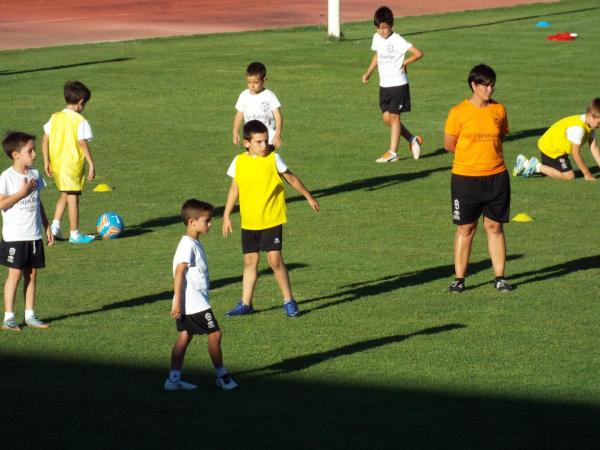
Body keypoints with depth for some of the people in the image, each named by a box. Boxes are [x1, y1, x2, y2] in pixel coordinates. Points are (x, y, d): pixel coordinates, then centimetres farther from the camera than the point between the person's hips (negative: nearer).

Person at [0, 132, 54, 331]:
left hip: (34, 236, 6)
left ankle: (30, 315, 13)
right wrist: (22, 192, -19)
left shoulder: (34, 175, 10)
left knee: (32, 274, 8)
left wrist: (47, 227, 17)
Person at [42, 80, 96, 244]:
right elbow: (83, 144, -17)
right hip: (73, 164, -6)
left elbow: (45, 140, 5)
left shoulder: (55, 118, 4)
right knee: (73, 198, 2)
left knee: (64, 194, 22)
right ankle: (75, 234, 8)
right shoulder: (80, 121, -12)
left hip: (56, 164, 6)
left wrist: (46, 162, 12)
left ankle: (55, 225, 9)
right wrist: (91, 164, -13)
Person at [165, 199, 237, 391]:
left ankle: (174, 378, 11)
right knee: (214, 333, -2)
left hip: (188, 305, 10)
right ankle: (221, 375, 8)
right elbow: (179, 273, -21)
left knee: (184, 336, 9)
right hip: (193, 302, -10)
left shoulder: (194, 244, 14)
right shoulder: (188, 245, -17)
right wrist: (177, 302, -23)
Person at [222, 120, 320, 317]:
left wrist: (309, 197, 17)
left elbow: (291, 179, 8)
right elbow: (234, 189, 12)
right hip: (249, 223, 3)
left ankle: (288, 301, 3)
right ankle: (245, 304, 18)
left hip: (271, 220, -3)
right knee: (250, 261, 9)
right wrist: (226, 215, 13)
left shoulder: (273, 159, -6)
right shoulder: (239, 162, 1)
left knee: (275, 260, -9)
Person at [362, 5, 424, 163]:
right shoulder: (377, 38, 5)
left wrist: (404, 63, -13)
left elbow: (418, 53, -23)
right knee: (387, 118, 7)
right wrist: (368, 73, 17)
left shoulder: (397, 41, -17)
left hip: (398, 84, -7)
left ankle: (392, 152, 2)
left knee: (394, 116, -4)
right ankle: (413, 140, 23)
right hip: (384, 85, 7)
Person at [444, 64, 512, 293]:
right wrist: (473, 154, 4)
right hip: (466, 178, -3)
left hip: (496, 177, 3)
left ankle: (500, 277, 12)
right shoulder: (459, 112, -7)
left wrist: (487, 153, 5)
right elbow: (449, 144, -2)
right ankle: (459, 278, 9)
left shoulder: (499, 110, 5)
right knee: (465, 229, 3)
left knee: (495, 227, 7)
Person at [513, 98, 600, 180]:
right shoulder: (578, 128, -32)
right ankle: (537, 167, -6)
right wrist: (587, 174, -19)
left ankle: (526, 163, 29)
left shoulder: (590, 126, -4)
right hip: (550, 148, -10)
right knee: (569, 175, -13)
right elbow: (576, 154, -26)